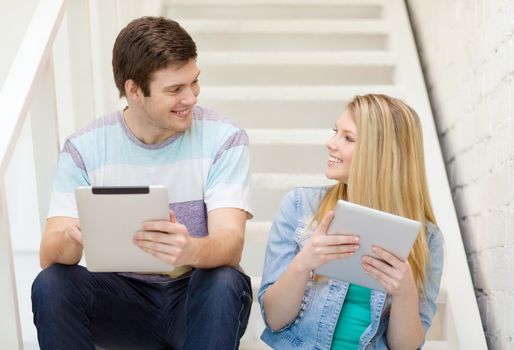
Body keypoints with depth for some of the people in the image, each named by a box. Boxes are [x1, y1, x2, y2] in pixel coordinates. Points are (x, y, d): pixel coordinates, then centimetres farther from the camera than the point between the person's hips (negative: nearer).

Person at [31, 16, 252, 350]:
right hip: (122, 298, 2)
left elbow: (230, 244, -22)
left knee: (225, 283, -34)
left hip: (197, 298, -1)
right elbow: (49, 255, -13)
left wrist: (192, 251, -47)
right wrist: (72, 240, -38)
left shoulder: (224, 139, -11)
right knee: (51, 285, -26)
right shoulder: (84, 148, -6)